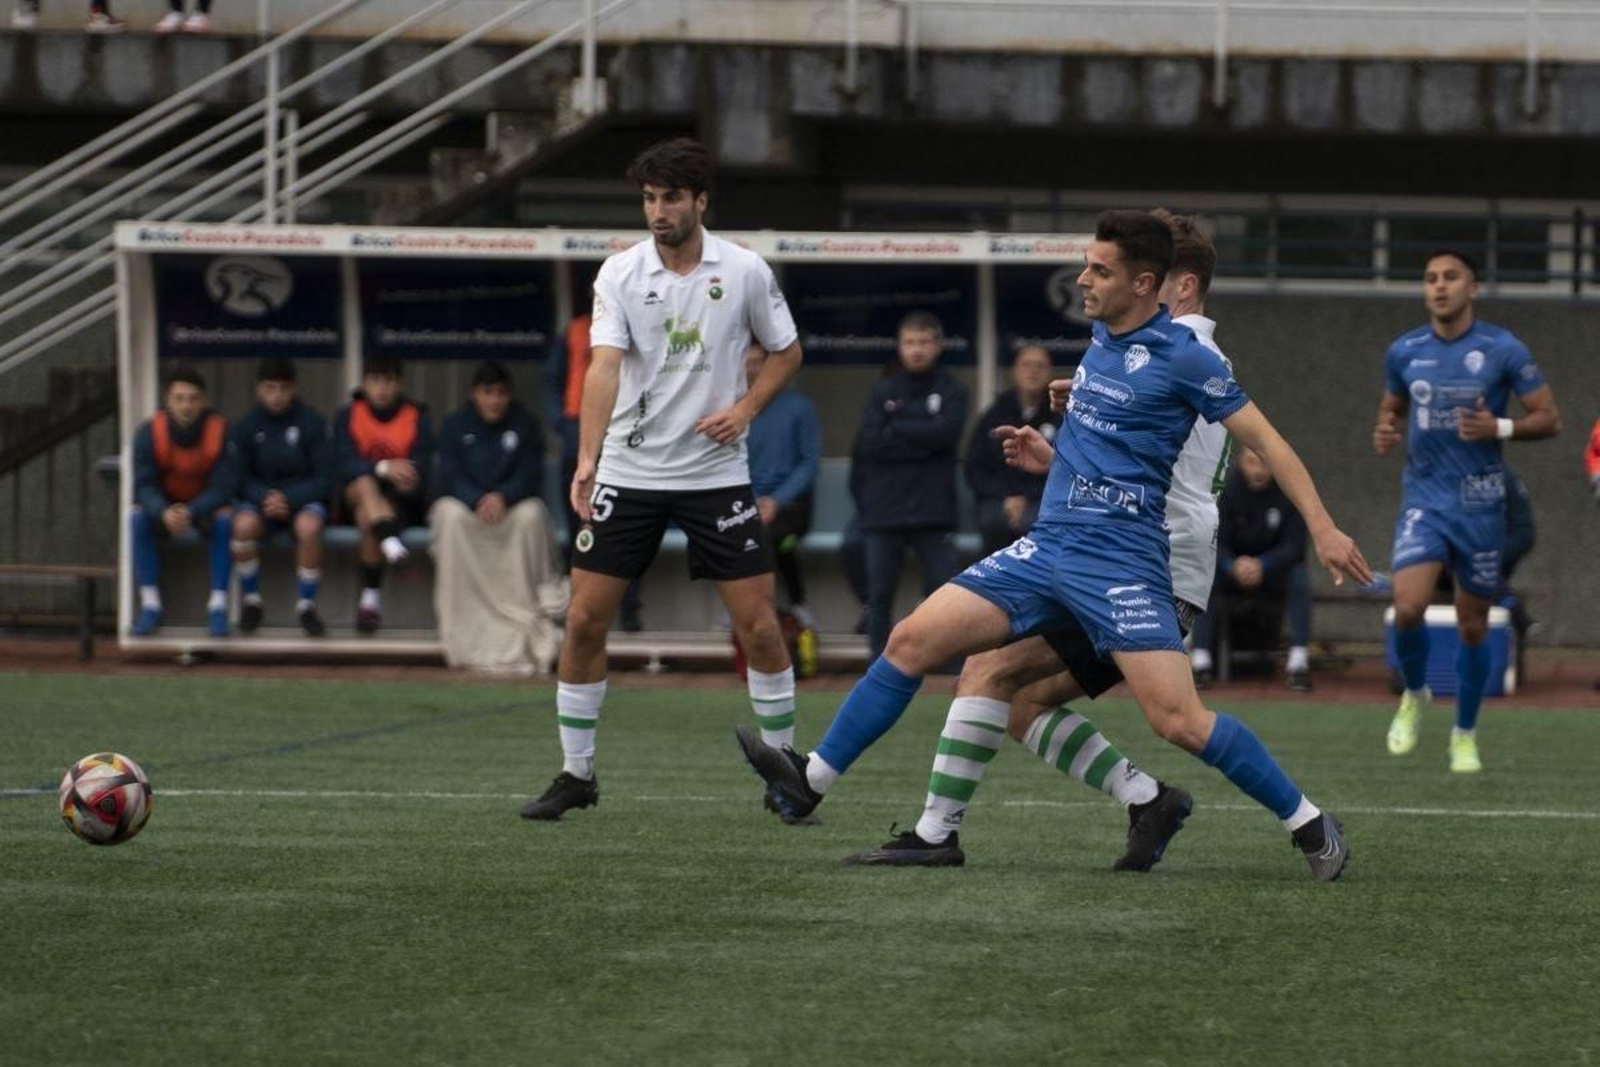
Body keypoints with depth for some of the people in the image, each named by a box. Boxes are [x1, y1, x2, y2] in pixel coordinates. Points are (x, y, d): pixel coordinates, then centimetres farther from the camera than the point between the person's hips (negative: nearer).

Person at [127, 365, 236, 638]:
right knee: (137, 516, -28)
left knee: (226, 518, -33)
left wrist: (191, 512, -39)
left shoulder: (220, 431, -19)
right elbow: (143, 485, -18)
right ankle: (150, 606, -25)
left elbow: (223, 487, -21)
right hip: (163, 506, 1)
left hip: (206, 507, -1)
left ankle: (218, 606, -26)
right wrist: (164, 512, -40)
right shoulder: (150, 432, -16)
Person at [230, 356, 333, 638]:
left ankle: (306, 604, -17)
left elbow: (324, 478, -3)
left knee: (308, 527, -37)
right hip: (261, 497, 1)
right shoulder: (246, 427, 2)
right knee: (243, 525, -34)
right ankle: (251, 601, -12)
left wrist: (290, 499, -19)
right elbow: (241, 478, 4)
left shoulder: (312, 423, -3)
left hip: (303, 498, -1)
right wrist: (264, 498, -17)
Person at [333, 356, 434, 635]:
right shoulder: (348, 416, 4)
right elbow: (346, 464, -12)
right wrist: (384, 469, -29)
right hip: (356, 495, 1)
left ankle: (371, 598, -28)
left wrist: (402, 474, -29)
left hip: (403, 500, -1)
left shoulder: (417, 418, 2)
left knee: (367, 516, -34)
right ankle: (391, 544, -58)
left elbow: (421, 469, -6)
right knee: (364, 483, -35)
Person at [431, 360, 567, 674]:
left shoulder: (525, 424, 5)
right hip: (465, 504, 0)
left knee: (532, 515, -34)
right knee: (450, 516, -35)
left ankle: (527, 609, -28)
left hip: (512, 506, 0)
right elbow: (450, 475, -7)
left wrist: (503, 498, -25)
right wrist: (477, 501, -28)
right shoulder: (455, 426, 4)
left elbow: (531, 474, -5)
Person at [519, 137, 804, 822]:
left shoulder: (745, 271, -3)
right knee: (584, 620, -3)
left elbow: (786, 352, 11)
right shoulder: (620, 274, -6)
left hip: (716, 474, 0)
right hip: (628, 474, 0)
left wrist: (746, 408, -7)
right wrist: (587, 459, -30)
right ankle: (576, 774, 11)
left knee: (758, 623, -4)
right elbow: (604, 365, -18)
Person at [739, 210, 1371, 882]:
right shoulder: (1100, 337, 13)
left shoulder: (1181, 355, -9)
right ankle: (812, 780, 5)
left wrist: (1323, 527, -12)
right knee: (912, 640, -2)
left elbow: (1264, 439, -7)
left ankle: (1308, 824, -1)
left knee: (1179, 721, -16)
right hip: (1047, 548, 7)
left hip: (1121, 561, -7)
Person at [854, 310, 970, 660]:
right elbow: (869, 443, -4)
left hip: (934, 510, -2)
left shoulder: (951, 391, 5)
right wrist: (921, 441, -9)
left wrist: (896, 430, -5)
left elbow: (945, 433, -12)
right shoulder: (882, 391, 9)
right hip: (884, 510, 2)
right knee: (880, 596, 5)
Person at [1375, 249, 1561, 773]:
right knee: (1407, 607, -18)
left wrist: (1499, 428, -21)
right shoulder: (1404, 351, 3)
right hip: (1424, 498, 1)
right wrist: (1384, 433, -4)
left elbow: (1549, 419, -2)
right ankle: (1415, 695, 12)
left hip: (1480, 503, -1)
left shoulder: (1503, 349, -6)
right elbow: (1391, 409, 19)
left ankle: (1465, 735, 25)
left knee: (1472, 625, 6)